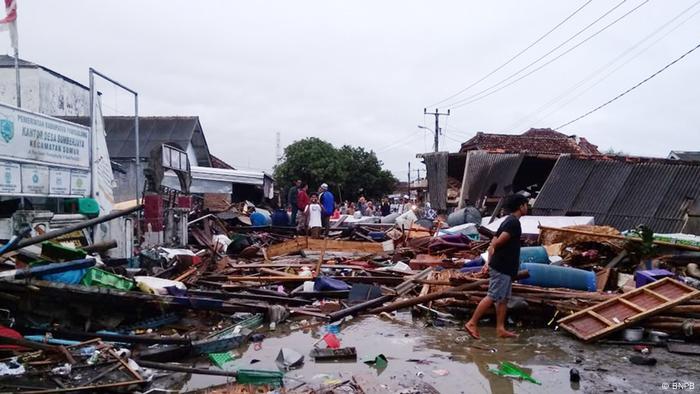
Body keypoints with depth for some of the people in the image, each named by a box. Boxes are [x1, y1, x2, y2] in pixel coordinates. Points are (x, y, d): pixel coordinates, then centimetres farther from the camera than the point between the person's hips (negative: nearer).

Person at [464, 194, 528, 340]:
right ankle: (472, 323, -5)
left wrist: (489, 262, 11)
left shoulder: (508, 221, 17)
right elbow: (497, 243, -22)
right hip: (502, 267, -10)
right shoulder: (514, 222, -14)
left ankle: (500, 329, 14)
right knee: (492, 297, -8)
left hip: (504, 268, 10)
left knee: (503, 299, 11)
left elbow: (493, 244, 15)